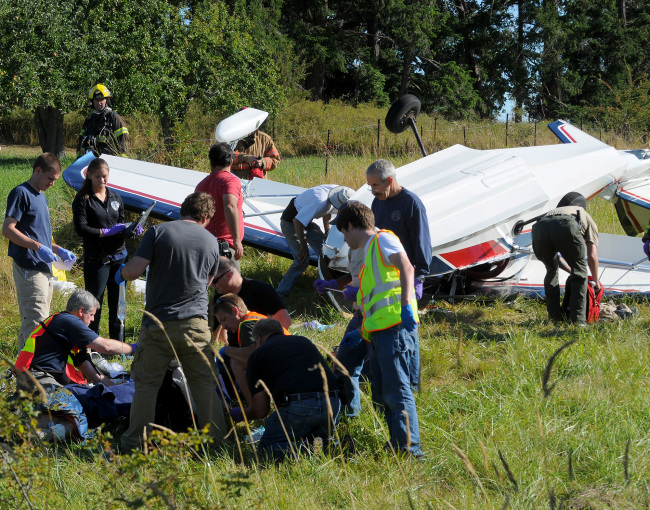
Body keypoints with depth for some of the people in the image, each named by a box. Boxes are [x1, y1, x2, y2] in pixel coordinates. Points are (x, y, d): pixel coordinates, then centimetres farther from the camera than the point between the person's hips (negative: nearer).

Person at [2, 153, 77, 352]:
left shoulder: (41, 196, 20)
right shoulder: (21, 193, -8)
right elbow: (7, 229, -16)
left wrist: (59, 250, 13)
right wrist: (38, 247, -24)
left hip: (44, 269, 9)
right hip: (29, 269, -9)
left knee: (30, 324, 11)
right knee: (35, 323, -13)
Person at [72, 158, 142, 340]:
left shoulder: (115, 197, 14)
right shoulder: (83, 199, -3)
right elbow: (81, 228, -12)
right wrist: (107, 232, -18)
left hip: (119, 255, 5)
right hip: (96, 259, -5)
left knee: (118, 303, 8)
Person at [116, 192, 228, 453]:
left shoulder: (158, 232, -4)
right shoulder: (211, 241, 7)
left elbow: (133, 270, -10)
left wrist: (121, 273, 12)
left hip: (158, 323, -2)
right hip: (195, 324, 2)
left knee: (146, 384, 6)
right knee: (204, 385, 10)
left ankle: (136, 443, 7)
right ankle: (215, 440, 11)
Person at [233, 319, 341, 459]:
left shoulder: (257, 354, 17)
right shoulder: (304, 341, 29)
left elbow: (260, 411, 15)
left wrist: (240, 414, 39)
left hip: (297, 406, -5)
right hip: (332, 404, 5)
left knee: (268, 444, 20)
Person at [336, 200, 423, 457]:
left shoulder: (383, 239, 1)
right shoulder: (370, 251, 29)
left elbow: (406, 267, -17)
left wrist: (406, 306, -30)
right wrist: (361, 332, 40)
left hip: (395, 326, -10)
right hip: (379, 330, 10)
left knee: (396, 389, -16)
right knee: (381, 393, 7)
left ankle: (409, 447, -20)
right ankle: (395, 446, 7)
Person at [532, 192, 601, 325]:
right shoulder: (589, 221, 36)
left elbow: (555, 258, 50)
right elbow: (592, 256, 24)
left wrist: (571, 271, 61)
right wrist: (596, 281, 37)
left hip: (539, 227, 4)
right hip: (566, 227, -4)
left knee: (551, 270, 28)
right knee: (580, 271, 18)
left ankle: (555, 317, 21)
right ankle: (577, 319, 10)